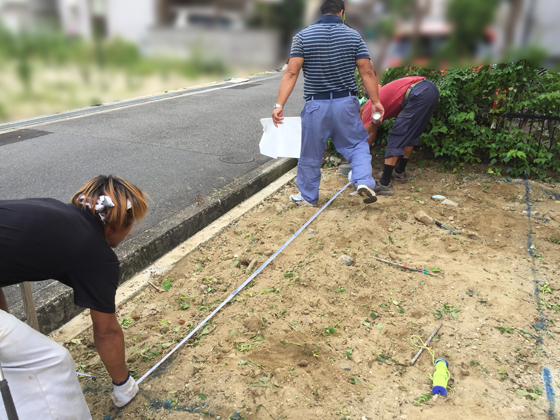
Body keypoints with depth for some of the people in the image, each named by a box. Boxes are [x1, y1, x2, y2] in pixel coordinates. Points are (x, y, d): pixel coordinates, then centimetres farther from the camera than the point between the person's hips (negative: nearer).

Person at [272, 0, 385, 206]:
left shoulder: (303, 36, -2)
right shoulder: (353, 36, 2)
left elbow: (291, 73, -10)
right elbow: (367, 72, -1)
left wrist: (279, 105, -12)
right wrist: (375, 101, 7)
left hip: (316, 105, 0)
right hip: (346, 103, 1)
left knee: (311, 154, 12)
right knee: (357, 144, 17)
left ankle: (308, 196, 24)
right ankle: (364, 182, -2)